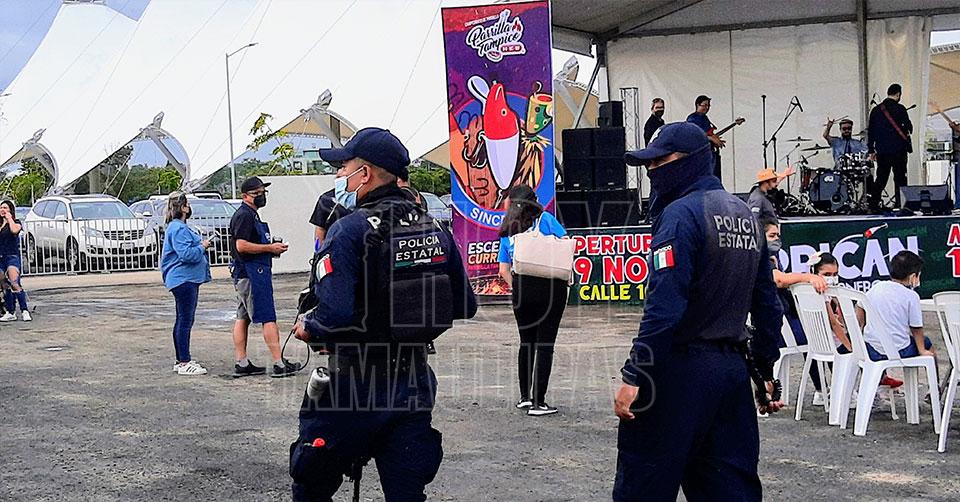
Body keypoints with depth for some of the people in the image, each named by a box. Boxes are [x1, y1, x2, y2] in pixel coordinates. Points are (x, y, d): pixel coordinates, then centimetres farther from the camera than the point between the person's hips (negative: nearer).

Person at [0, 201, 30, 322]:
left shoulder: (16, 222, 4)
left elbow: (14, 230, -19)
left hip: (12, 256, -6)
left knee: (14, 284, -20)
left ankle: (25, 311, -20)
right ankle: (10, 313, 11)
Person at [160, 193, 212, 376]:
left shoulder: (180, 227, 19)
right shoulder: (178, 229, -16)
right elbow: (186, 254, -24)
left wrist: (201, 245, 12)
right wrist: (202, 246, -11)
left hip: (188, 280, 11)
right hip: (183, 279, -11)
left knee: (183, 321, 14)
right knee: (185, 321, -9)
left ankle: (181, 361, 21)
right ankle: (184, 363, -8)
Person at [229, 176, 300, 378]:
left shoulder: (251, 215, 20)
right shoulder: (244, 216, -14)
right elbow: (241, 246, -23)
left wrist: (272, 247, 12)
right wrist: (270, 248, -17)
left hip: (244, 274, 11)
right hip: (252, 273, -11)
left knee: (243, 318, 10)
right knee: (268, 318, -9)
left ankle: (241, 364, 12)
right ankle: (279, 364, -8)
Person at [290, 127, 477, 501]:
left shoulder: (349, 231, -15)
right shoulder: (436, 231, 5)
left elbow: (335, 314, -25)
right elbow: (465, 306, 11)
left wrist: (307, 328, -5)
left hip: (352, 385, -6)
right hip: (415, 383, 6)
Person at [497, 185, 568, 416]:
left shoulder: (507, 231, 12)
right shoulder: (545, 219, 2)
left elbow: (503, 269, 8)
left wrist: (517, 286, 13)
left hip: (521, 289, 4)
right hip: (551, 286, -3)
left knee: (526, 343, 17)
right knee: (545, 344, -1)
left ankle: (525, 397, 23)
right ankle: (538, 402, -1)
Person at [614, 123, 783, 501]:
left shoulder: (682, 214, -12)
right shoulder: (747, 216, 14)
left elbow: (664, 307, -21)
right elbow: (767, 305, 18)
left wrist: (633, 377, -20)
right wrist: (765, 370, 25)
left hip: (682, 369, -8)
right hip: (734, 369, 8)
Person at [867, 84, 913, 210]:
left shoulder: (876, 110, 6)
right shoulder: (900, 109, -9)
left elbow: (871, 131, 8)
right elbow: (909, 128, -7)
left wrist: (871, 150, 14)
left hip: (882, 151, 4)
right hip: (898, 150, -4)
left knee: (880, 178, 9)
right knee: (900, 178, 2)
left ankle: (873, 204, 4)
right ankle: (900, 204, 1)